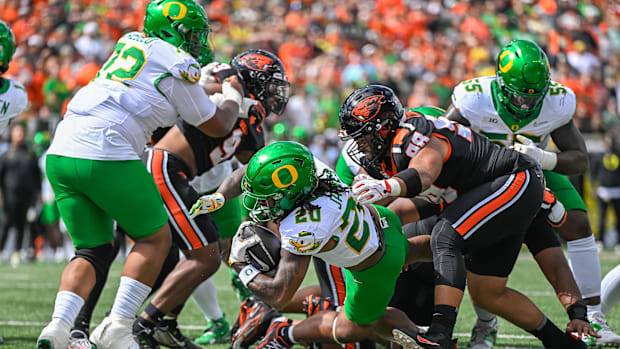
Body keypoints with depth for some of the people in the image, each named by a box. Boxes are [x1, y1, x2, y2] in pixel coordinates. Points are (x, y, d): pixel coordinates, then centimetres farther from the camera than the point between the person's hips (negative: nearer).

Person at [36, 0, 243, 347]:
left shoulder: (130, 42, 21)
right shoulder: (179, 66, 0)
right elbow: (217, 126, 13)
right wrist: (233, 95, 33)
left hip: (61, 153, 7)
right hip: (107, 156, -7)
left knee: (94, 251, 14)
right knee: (155, 239, 12)